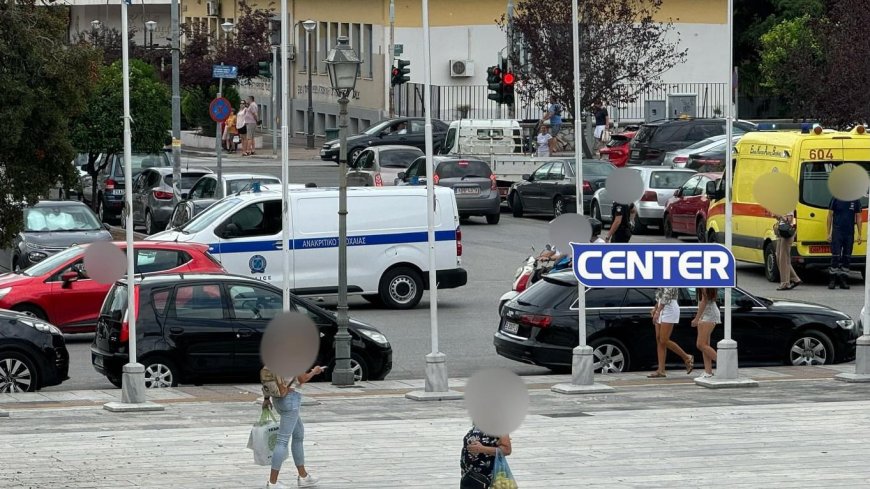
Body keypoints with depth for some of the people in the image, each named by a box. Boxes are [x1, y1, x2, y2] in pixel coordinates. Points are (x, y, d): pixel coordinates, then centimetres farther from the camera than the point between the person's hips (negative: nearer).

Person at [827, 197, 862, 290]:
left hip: (850, 233, 2)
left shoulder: (856, 201, 6)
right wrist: (829, 233, -3)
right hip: (837, 232, -2)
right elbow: (830, 216, 2)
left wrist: (859, 235, 4)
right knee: (835, 257, -6)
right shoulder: (836, 199, 0)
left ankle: (844, 280, 10)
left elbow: (858, 217, 9)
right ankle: (832, 280, -1)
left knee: (847, 257, 5)